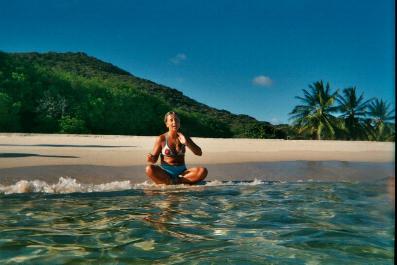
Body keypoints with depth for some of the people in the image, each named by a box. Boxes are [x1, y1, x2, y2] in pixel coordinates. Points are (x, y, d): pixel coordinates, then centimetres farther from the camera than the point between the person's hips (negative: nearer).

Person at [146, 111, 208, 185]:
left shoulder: (183, 137, 10)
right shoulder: (161, 139, 2)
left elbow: (199, 153, 4)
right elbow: (154, 159, 4)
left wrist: (186, 143, -12)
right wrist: (151, 159, -20)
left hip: (182, 172, 2)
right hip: (165, 173, -2)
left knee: (203, 171, -25)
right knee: (149, 169, -33)